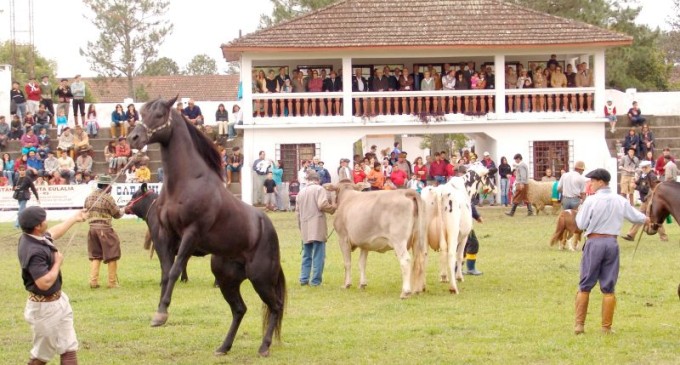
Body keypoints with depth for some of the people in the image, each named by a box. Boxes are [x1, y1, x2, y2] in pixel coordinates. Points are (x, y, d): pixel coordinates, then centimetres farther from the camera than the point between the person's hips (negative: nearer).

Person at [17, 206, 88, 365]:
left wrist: (74, 218, 34)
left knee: (69, 348, 18)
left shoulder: (34, 237, -1)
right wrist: (58, 263, -20)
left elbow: (53, 233, 23)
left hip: (57, 300, 10)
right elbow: (44, 283, -35)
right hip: (45, 307, -10)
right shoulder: (34, 251, -31)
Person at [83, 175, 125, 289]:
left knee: (95, 256, 14)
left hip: (92, 228, 6)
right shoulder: (107, 198, -12)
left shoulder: (89, 197, 6)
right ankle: (112, 282, 8)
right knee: (111, 256, 5)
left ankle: (93, 281, 6)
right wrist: (123, 210, 17)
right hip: (105, 229, -6)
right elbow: (117, 214, -3)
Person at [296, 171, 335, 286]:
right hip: (318, 228, -6)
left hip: (305, 229, 6)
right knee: (318, 255, -3)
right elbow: (322, 205, -16)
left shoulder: (301, 193, 15)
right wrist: (333, 209, 1)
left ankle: (304, 279, 12)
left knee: (306, 255, 15)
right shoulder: (319, 189, -3)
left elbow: (298, 212, 18)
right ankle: (315, 280, -6)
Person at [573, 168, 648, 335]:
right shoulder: (620, 201, 3)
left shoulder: (591, 201, -11)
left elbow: (581, 224, -7)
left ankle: (579, 324, 6)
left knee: (585, 286, 7)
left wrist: (579, 212, 12)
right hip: (612, 243, 3)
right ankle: (607, 327, 9)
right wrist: (646, 219, 39)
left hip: (594, 242, -3)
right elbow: (635, 216, 17)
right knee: (609, 288, 7)